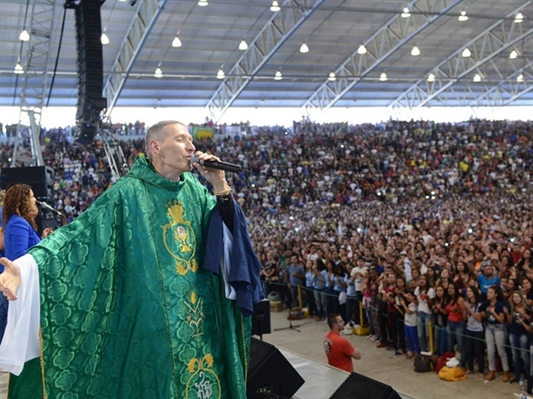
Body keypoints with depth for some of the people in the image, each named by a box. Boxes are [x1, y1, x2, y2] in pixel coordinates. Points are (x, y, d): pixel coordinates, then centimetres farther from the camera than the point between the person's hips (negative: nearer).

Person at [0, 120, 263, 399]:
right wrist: (27, 266, -31)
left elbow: (229, 228, 4)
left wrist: (221, 187, -13)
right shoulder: (128, 193, -8)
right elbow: (81, 232, -17)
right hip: (152, 319, -5)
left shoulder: (194, 188, 7)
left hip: (202, 313, 5)